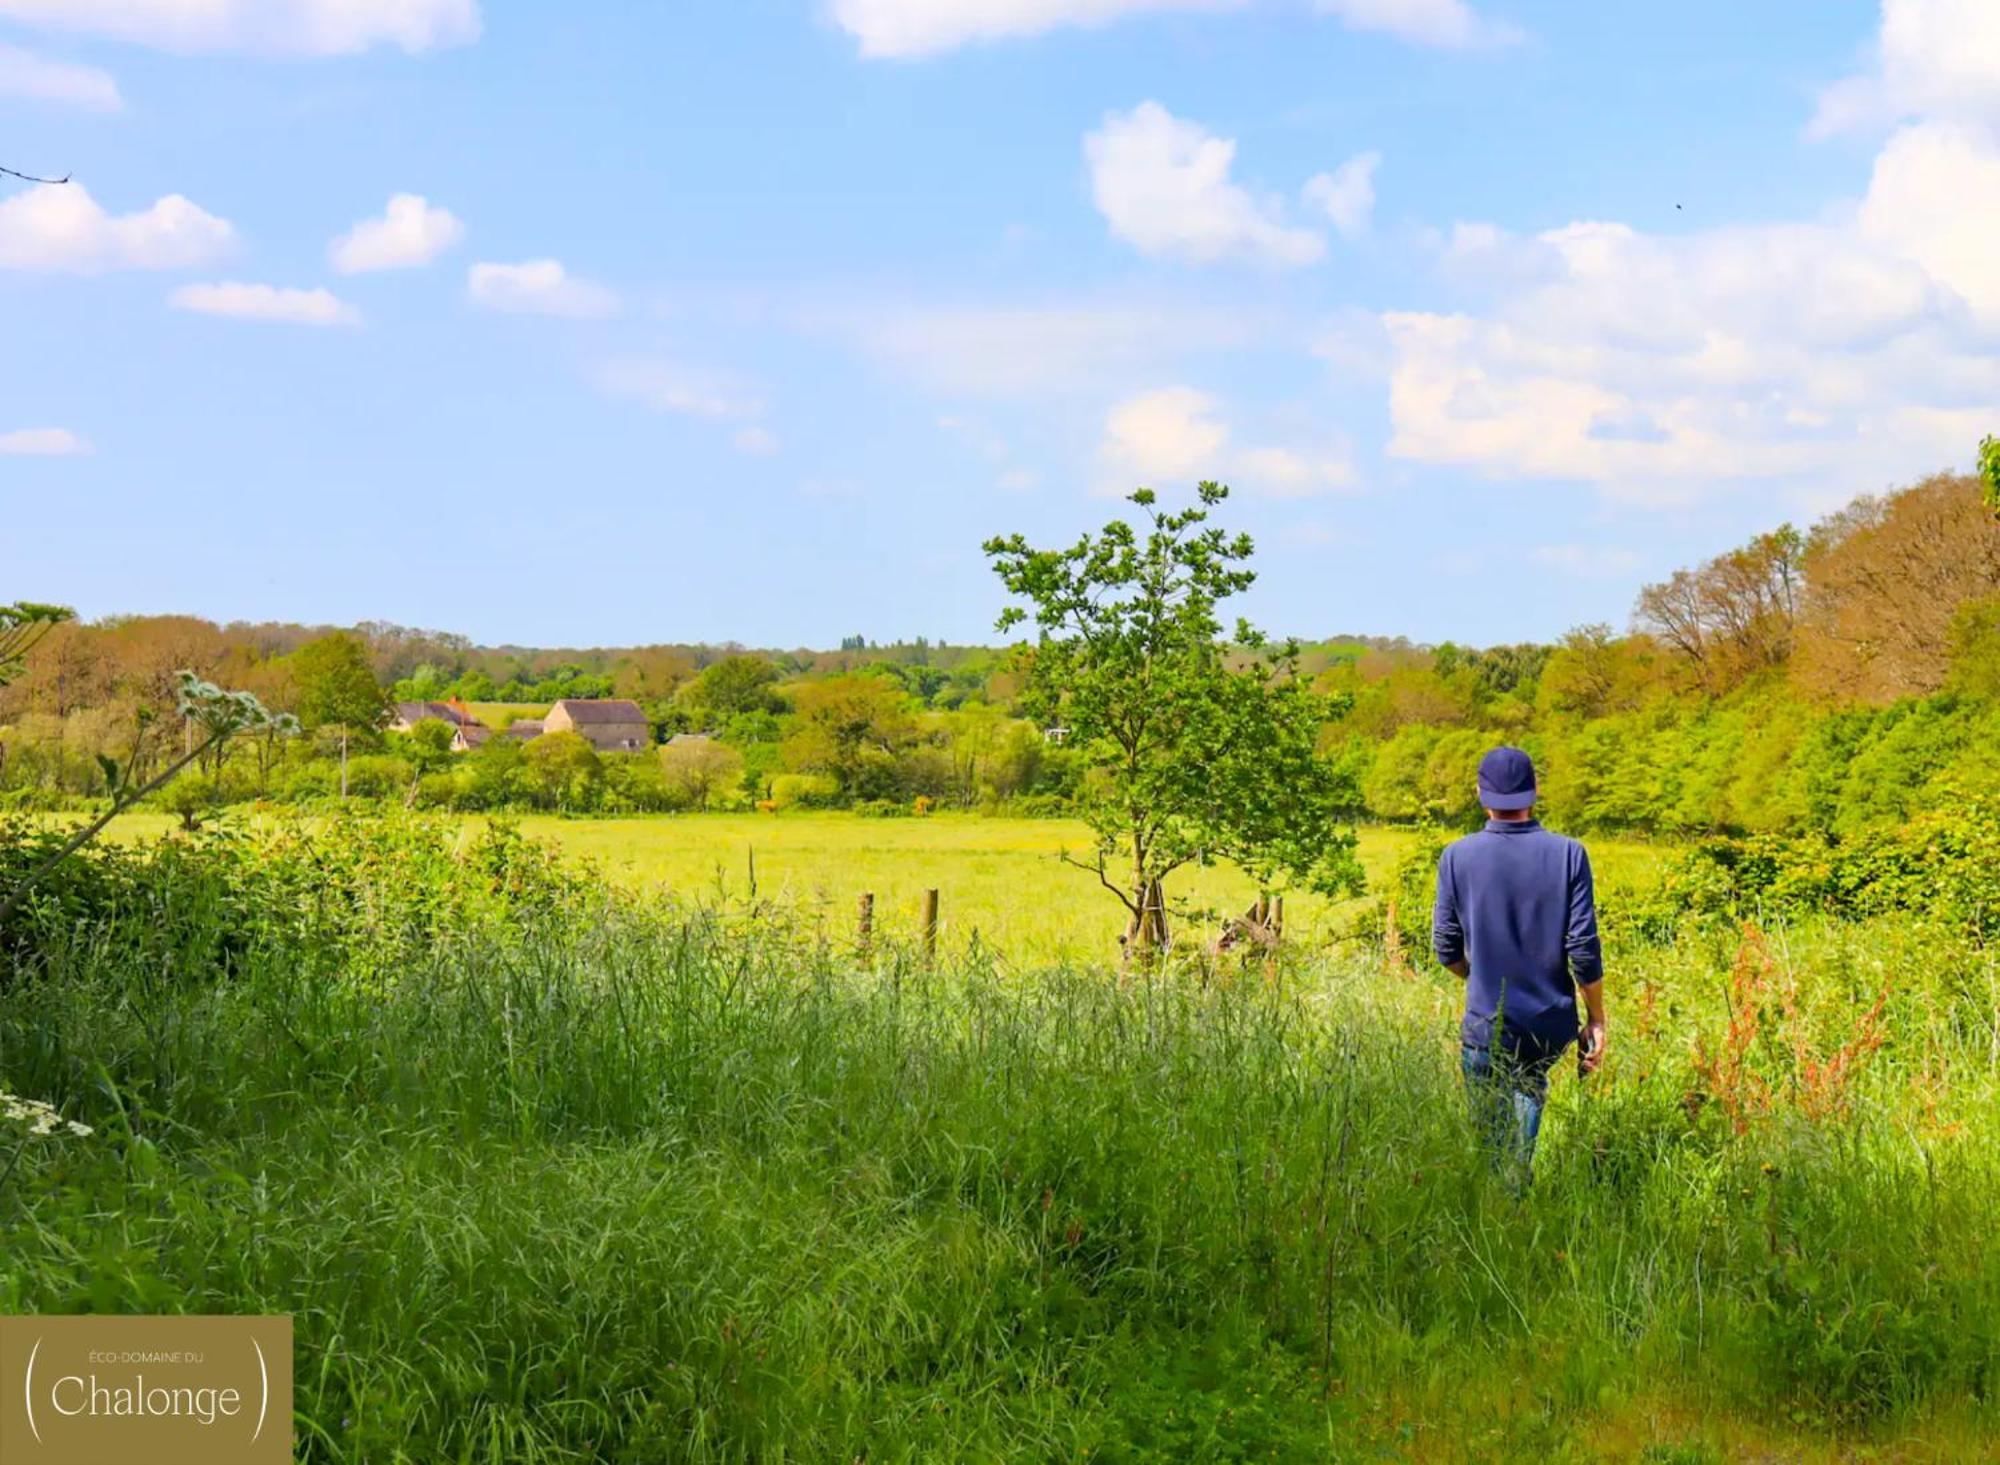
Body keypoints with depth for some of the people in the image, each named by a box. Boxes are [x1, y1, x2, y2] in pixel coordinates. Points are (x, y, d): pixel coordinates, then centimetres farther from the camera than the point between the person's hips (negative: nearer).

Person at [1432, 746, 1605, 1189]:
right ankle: (1521, 1178, 18)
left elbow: (1447, 948, -1)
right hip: (1553, 1027, 2)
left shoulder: (1457, 857, -8)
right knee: (1530, 1084, 31)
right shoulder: (1567, 854, -8)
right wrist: (1596, 1020, 4)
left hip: (1488, 1025, -2)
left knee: (1493, 1140, 12)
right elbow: (1584, 948, -9)